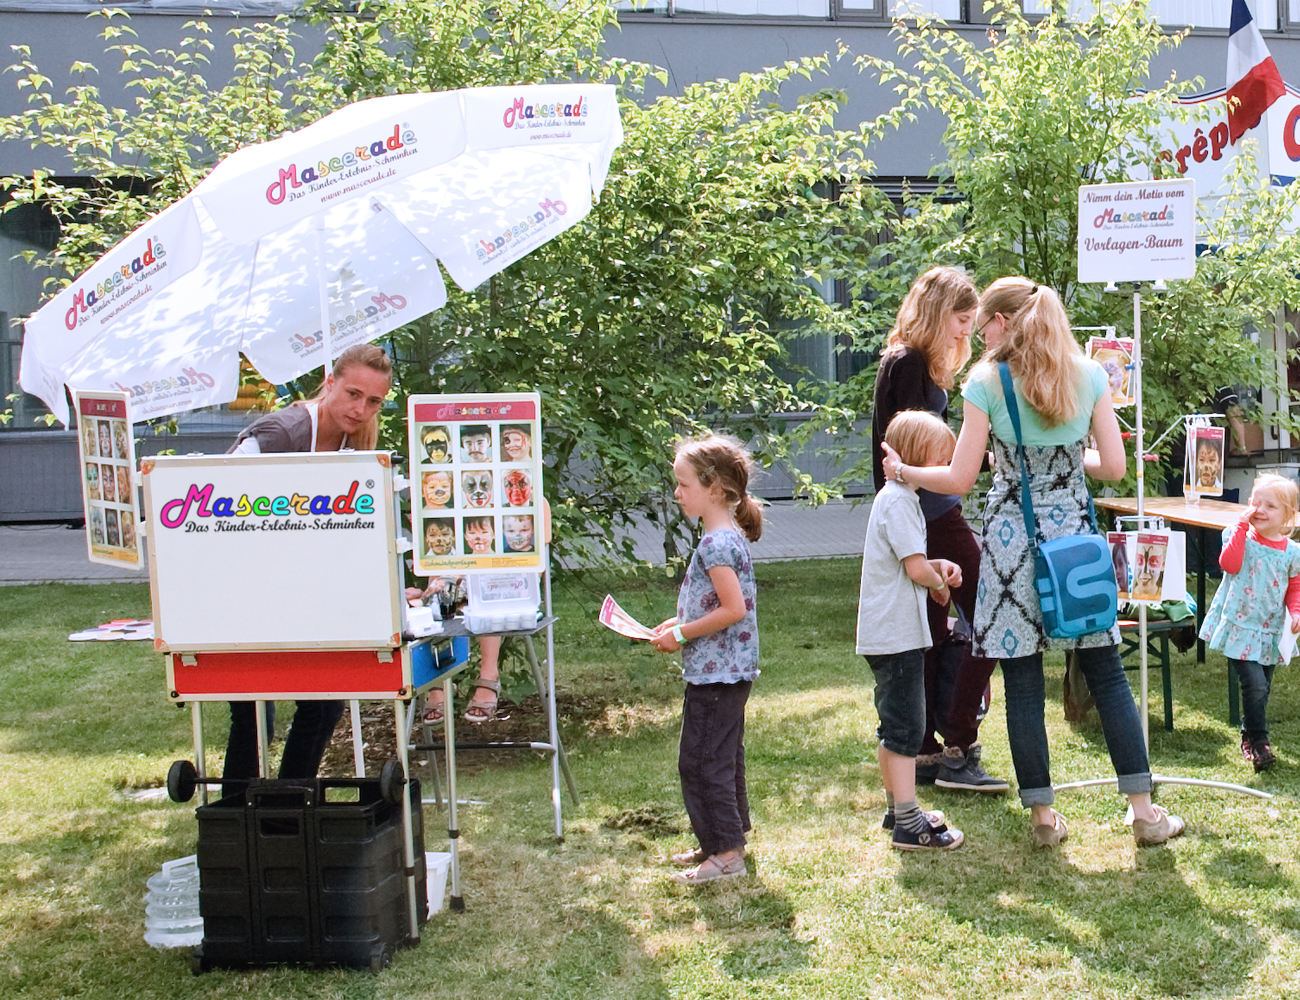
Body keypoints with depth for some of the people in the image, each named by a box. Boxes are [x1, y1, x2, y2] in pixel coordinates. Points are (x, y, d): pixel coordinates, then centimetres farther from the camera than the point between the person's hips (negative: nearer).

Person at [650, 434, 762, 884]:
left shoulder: (716, 543, -20)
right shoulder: (728, 536, 11)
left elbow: (734, 609, -26)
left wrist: (681, 633, -17)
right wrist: (680, 622, 11)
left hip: (715, 673, -10)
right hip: (729, 671, 10)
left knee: (700, 760, -2)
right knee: (722, 757, 18)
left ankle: (726, 853, 5)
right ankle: (723, 842, 30)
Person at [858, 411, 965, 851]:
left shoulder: (897, 496, 16)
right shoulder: (898, 501, -16)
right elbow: (916, 569, -21)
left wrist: (938, 566, 9)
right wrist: (940, 586, -2)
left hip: (888, 631, 11)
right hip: (897, 633, -11)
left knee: (893, 726, 18)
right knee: (906, 727, -7)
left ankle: (897, 809, 29)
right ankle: (908, 824, -2)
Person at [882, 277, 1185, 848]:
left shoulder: (986, 382, -6)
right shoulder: (1089, 376, 3)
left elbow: (960, 479, -6)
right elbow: (1114, 466, 2)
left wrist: (903, 472, 10)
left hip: (1011, 534, -3)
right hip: (1074, 529, 3)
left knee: (1023, 682, 5)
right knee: (1106, 673, 9)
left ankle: (1043, 815, 11)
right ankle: (1145, 812, 13)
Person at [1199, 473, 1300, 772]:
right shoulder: (1240, 536, -4)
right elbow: (1229, 564, -22)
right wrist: (1242, 526, -21)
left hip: (1271, 632, 4)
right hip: (1240, 627, -4)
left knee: (1261, 688, 13)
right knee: (1254, 684, -15)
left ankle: (1249, 736, 32)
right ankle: (1258, 742, -1)